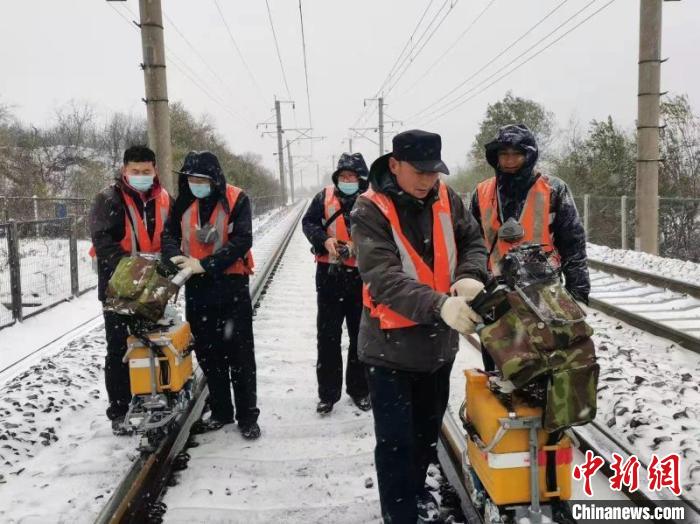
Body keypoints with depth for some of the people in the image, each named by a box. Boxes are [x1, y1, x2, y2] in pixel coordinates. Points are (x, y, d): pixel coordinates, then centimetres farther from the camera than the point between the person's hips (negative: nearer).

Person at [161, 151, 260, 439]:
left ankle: (247, 415, 13)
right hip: (196, 287, 5)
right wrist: (175, 256, -16)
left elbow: (241, 241, -17)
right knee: (207, 352, 13)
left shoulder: (236, 199, -9)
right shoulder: (183, 202, 6)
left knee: (239, 353, 2)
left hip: (231, 285, -5)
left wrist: (204, 264, -22)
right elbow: (169, 234, 6)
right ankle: (221, 411, 27)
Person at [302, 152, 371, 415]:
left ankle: (359, 389, 28)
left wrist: (354, 248, -23)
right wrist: (324, 239, -12)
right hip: (330, 275, 1)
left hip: (362, 276, -1)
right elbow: (308, 223, 6)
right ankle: (328, 392, 20)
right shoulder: (324, 197, 2)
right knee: (327, 336, 7)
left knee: (361, 334, 11)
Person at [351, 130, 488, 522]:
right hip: (391, 343, -5)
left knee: (428, 430, 23)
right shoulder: (371, 211, -18)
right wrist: (438, 304, -42)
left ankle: (416, 490, 46)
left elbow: (474, 242, 5)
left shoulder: (446, 199, -1)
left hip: (439, 340, 6)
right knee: (396, 439, 3)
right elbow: (382, 277, -29)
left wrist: (470, 275, -19)